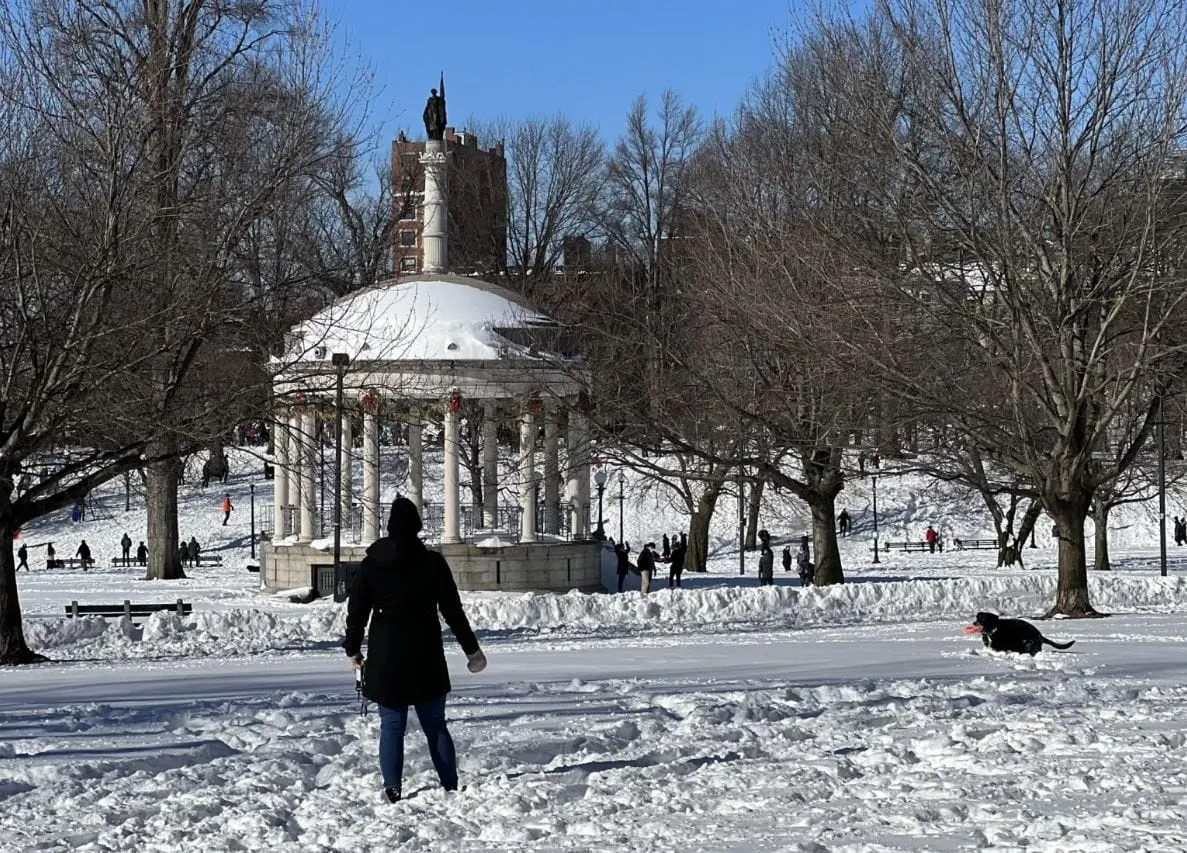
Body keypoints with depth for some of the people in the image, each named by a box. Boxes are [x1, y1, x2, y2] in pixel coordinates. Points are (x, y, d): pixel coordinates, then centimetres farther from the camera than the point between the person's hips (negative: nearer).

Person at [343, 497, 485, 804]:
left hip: (385, 660, 0)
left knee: (391, 725, 5)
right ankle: (450, 785, 11)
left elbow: (356, 612, 2)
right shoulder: (433, 563, -4)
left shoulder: (371, 565, -3)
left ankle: (392, 788, -2)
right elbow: (453, 611, 0)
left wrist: (353, 650, 15)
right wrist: (472, 649, 9)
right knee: (435, 724, 10)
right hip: (426, 661, 0)